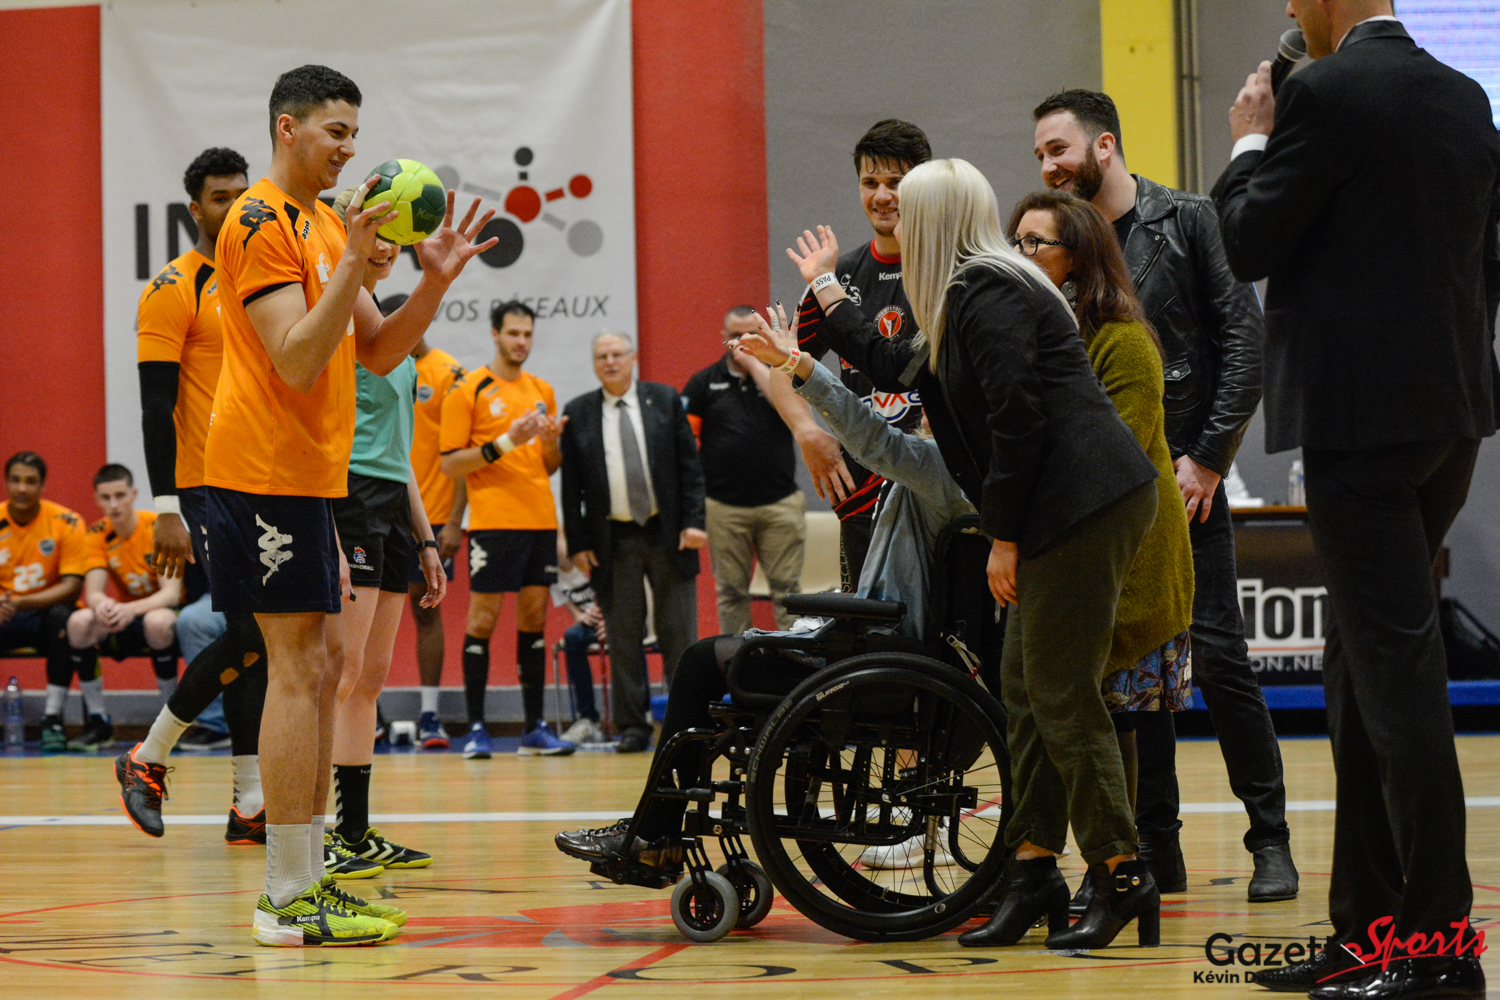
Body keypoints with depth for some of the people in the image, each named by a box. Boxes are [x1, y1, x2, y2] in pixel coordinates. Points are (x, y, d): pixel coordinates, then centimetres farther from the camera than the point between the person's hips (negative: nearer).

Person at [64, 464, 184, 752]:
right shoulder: (97, 535, -4)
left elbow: (172, 593, -25)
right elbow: (93, 592, -15)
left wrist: (131, 609, -44)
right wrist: (101, 604, -42)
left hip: (162, 612, -4)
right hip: (125, 620, 4)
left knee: (158, 621, -40)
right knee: (79, 622, -27)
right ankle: (98, 724, -16)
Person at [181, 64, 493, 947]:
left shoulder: (324, 224, 19)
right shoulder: (263, 221, -11)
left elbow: (376, 352, 16)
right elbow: (297, 360, -20)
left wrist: (435, 280, 2)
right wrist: (354, 262, -27)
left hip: (307, 474, 10)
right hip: (267, 470, -10)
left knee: (317, 673, 10)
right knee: (300, 670, -10)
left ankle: (306, 881, 16)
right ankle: (289, 898, -8)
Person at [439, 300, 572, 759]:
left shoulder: (542, 391, 15)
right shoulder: (468, 390, -2)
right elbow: (450, 463, -7)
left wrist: (552, 443, -2)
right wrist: (505, 442, -17)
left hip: (540, 519, 6)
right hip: (493, 520, -6)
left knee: (534, 617, 6)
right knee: (483, 618, -4)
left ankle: (534, 727, 10)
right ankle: (475, 728, 0)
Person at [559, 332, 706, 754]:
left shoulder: (665, 400, 5)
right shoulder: (578, 413, 6)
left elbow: (690, 464, 4)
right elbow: (571, 483, 6)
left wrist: (693, 522, -6)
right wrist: (578, 542, -1)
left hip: (667, 534, 0)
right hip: (613, 541, 0)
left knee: (678, 632, 2)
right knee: (623, 636, 2)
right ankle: (632, 726, 7)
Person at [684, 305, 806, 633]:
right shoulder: (704, 382, 8)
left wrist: (754, 364, -10)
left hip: (780, 504, 0)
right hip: (724, 507, 0)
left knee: (787, 588, -2)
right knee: (731, 592, 5)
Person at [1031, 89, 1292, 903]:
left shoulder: (1188, 223, 0)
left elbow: (1244, 340, -5)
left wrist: (1206, 457, -11)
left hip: (1184, 477, -4)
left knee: (1216, 652, -6)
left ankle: (1270, 839, 3)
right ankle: (1154, 849, 10)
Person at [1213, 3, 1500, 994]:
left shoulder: (1325, 94, -12)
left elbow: (1251, 245, -9)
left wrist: (1250, 144, 6)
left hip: (1362, 415, -9)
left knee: (1397, 667, -7)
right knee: (1361, 669, 15)